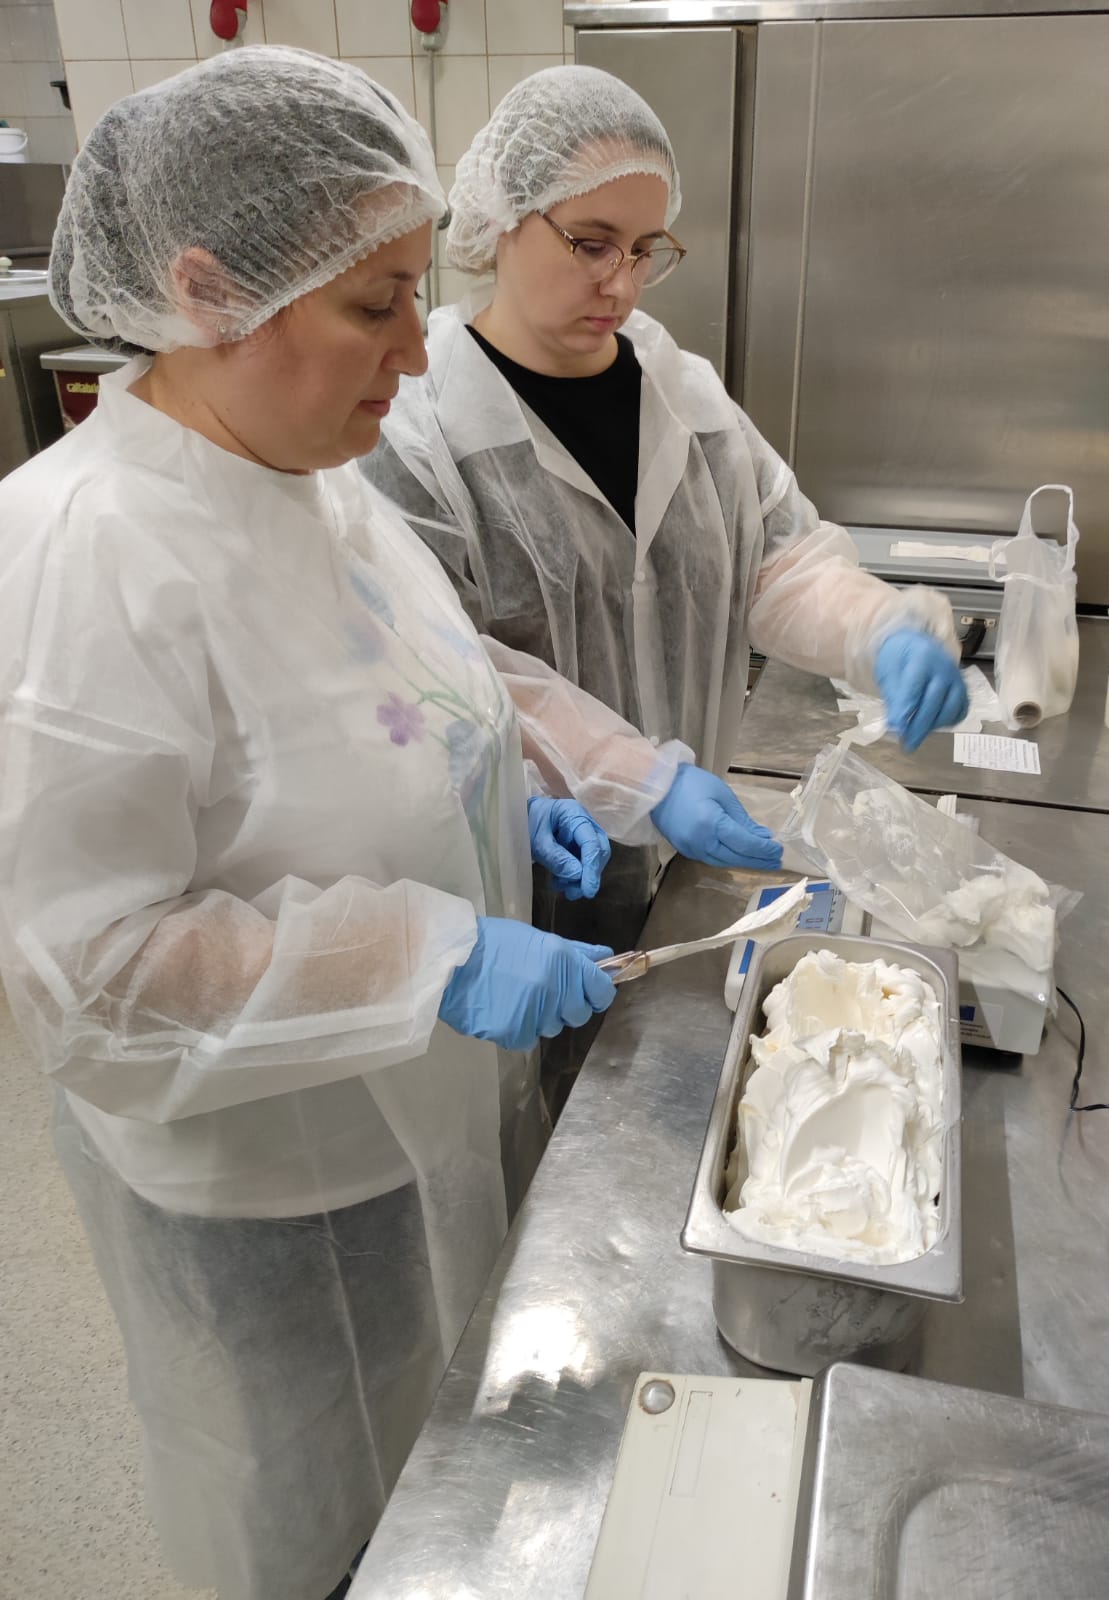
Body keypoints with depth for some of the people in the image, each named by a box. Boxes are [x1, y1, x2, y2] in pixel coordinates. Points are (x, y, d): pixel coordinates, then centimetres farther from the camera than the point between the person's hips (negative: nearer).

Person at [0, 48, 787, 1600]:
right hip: (273, 1188, -7)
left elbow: (445, 670, 11)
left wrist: (637, 776, -2)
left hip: (441, 1107, 7)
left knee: (460, 1456, 31)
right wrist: (433, 958, -31)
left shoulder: (317, 476, -3)